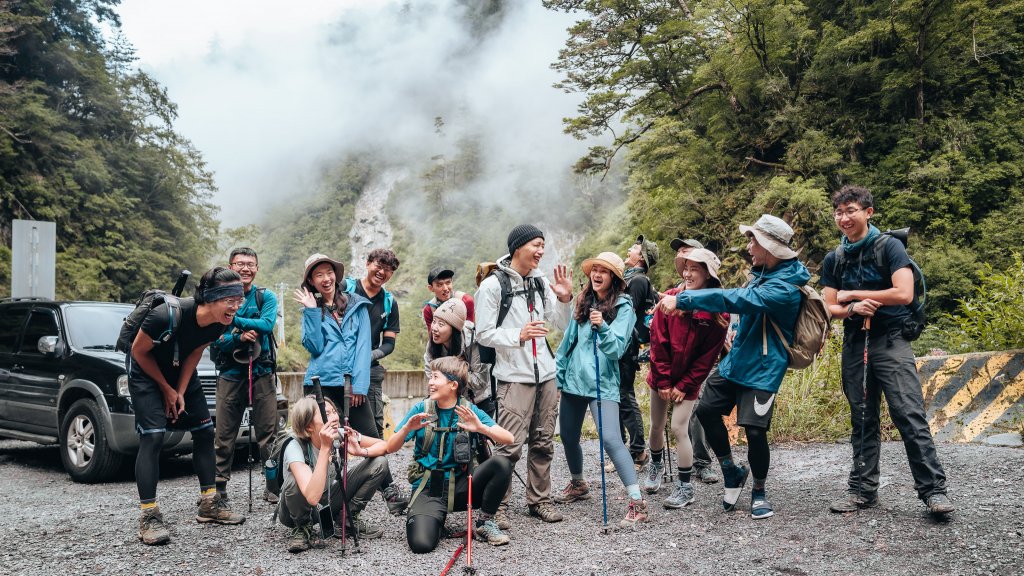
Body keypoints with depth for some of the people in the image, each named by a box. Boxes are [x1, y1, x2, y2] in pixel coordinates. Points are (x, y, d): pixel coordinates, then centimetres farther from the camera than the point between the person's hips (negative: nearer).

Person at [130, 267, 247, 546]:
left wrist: (181, 392, -9)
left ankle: (209, 503, 14)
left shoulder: (221, 322, -20)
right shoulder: (168, 315, -37)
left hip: (180, 371, 6)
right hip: (146, 371, -6)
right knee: (152, 437, -16)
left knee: (205, 431, 3)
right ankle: (149, 517, -10)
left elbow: (194, 353, -4)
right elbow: (139, 351, -20)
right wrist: (166, 389, -11)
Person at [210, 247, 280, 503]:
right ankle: (218, 486, 14)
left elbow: (267, 324, -13)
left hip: (262, 373, 0)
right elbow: (214, 340, -2)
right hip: (230, 374, 1)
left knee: (268, 433, -2)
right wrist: (239, 337, -20)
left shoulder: (266, 297, 6)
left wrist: (232, 318, -16)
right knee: (224, 435, 3)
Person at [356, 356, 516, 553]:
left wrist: (481, 428, -30)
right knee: (421, 544, -28)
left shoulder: (470, 411, -2)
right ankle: (437, 519, 9)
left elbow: (508, 438, -12)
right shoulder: (421, 409, 0)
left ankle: (484, 521, -2)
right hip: (428, 489, -1)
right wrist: (407, 428, -21)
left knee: (502, 463, -25)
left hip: (460, 485, 1)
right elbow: (390, 448, -1)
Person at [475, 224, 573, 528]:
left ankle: (539, 500, 23)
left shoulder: (540, 282, 10)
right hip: (514, 377, -6)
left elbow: (562, 323, 15)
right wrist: (518, 335, -21)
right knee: (511, 446, -9)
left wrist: (565, 298, -2)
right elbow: (484, 334, -8)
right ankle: (498, 505, 3)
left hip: (545, 374, 6)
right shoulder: (493, 285, -7)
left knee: (543, 443, 11)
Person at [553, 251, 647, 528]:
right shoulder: (583, 301, 10)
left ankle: (638, 503, -13)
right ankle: (578, 484, 41)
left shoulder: (623, 307, -6)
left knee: (610, 439, -18)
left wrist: (602, 327, -33)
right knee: (568, 437, 16)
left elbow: (617, 348, -16)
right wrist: (557, 374, 14)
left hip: (602, 383, -6)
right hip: (573, 379, 7)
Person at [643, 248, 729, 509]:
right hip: (661, 377, 3)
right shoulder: (670, 298, -8)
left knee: (679, 429, -7)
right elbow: (658, 341, -7)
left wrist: (684, 385, -10)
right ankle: (655, 465, 41)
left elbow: (709, 355, -9)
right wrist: (663, 381, -9)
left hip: (688, 381, -3)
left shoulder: (718, 311, -12)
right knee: (656, 426, 14)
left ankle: (685, 487, 8)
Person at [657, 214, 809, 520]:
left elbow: (736, 299, -32)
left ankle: (759, 492, 19)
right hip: (735, 360, 9)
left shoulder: (785, 287, -22)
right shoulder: (763, 274, 7)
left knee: (755, 430, -7)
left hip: (762, 370, -8)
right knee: (706, 410, 3)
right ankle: (732, 472, 22)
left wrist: (682, 299, -34)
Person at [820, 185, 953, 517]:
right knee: (862, 420, 9)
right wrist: (853, 308, -15)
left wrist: (852, 294, -9)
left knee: (910, 415, -13)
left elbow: (904, 294, -16)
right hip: (854, 344, 5)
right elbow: (829, 308, 7)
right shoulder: (833, 260, 10)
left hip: (890, 341, -4)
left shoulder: (889, 247, -4)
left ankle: (932, 489, -8)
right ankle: (863, 489, 14)